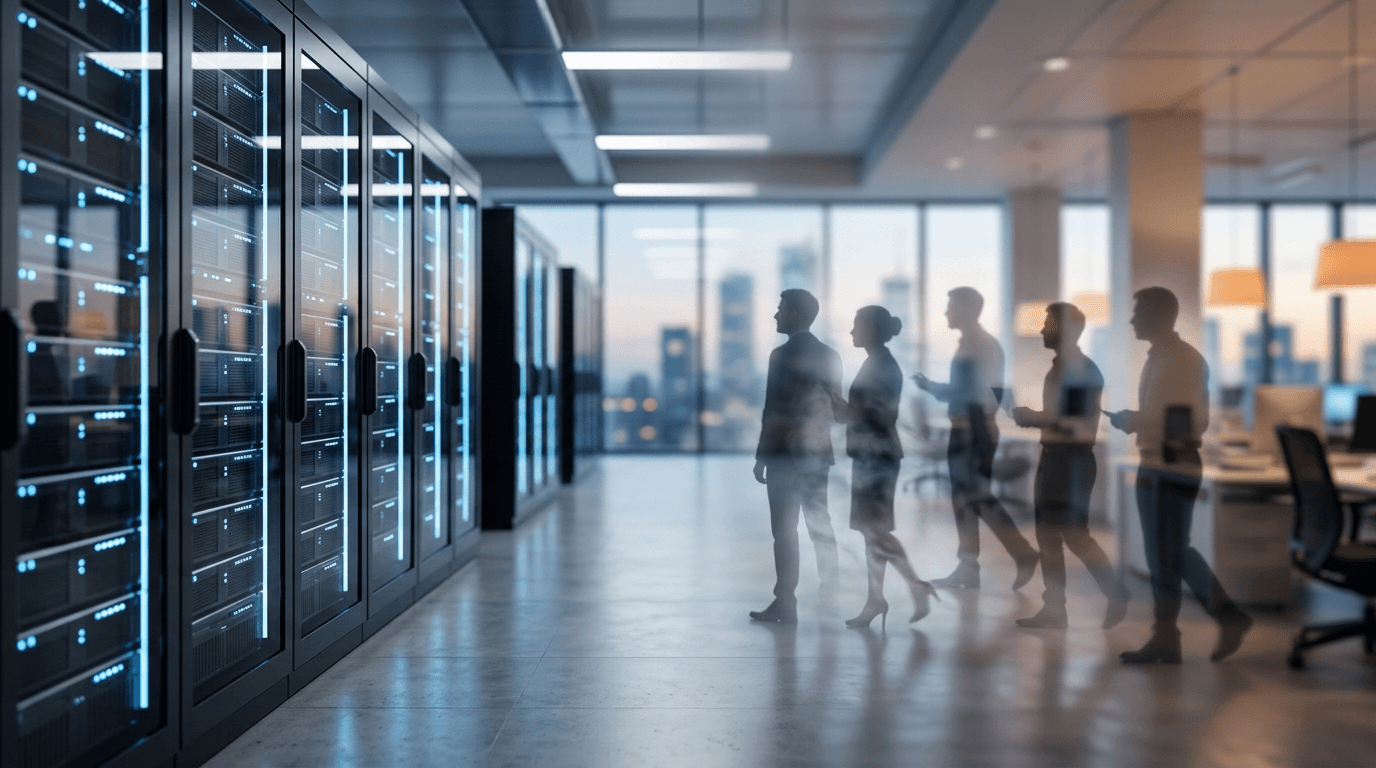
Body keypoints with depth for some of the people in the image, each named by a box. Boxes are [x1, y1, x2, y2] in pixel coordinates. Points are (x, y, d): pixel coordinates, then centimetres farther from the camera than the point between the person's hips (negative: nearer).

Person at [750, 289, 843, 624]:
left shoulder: (783, 355, -11)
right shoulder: (829, 355, 9)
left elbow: (773, 409, -13)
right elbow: (836, 407, 12)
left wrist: (761, 456, -9)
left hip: (786, 453, -7)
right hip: (819, 451, 7)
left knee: (785, 530, -3)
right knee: (820, 524, 13)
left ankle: (785, 603, -1)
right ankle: (829, 595, 17)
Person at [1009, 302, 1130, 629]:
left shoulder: (1083, 370, -14)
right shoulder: (1058, 367, 13)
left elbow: (1080, 424, -20)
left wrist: (1036, 418, -17)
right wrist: (1032, 417, 9)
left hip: (1073, 458, -9)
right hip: (1052, 456, 9)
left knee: (1074, 533, -6)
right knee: (1047, 534, 9)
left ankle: (1117, 595, 9)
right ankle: (1053, 609, 14)